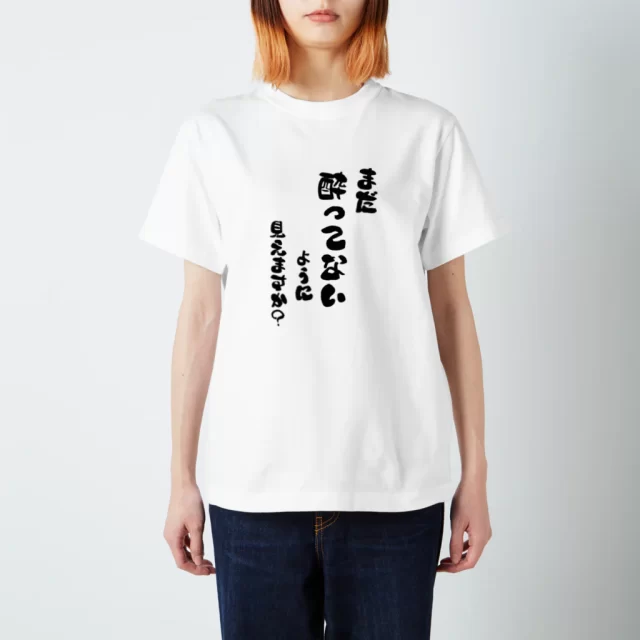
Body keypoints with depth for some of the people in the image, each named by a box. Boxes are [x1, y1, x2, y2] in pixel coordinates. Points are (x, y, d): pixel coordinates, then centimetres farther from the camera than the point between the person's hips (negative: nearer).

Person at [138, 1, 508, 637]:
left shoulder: (428, 132, 4)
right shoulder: (214, 133, 4)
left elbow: (451, 308, 6)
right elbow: (201, 314, 4)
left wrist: (475, 473, 5)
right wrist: (182, 480, 4)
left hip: (397, 487, 0)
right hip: (254, 486, 0)